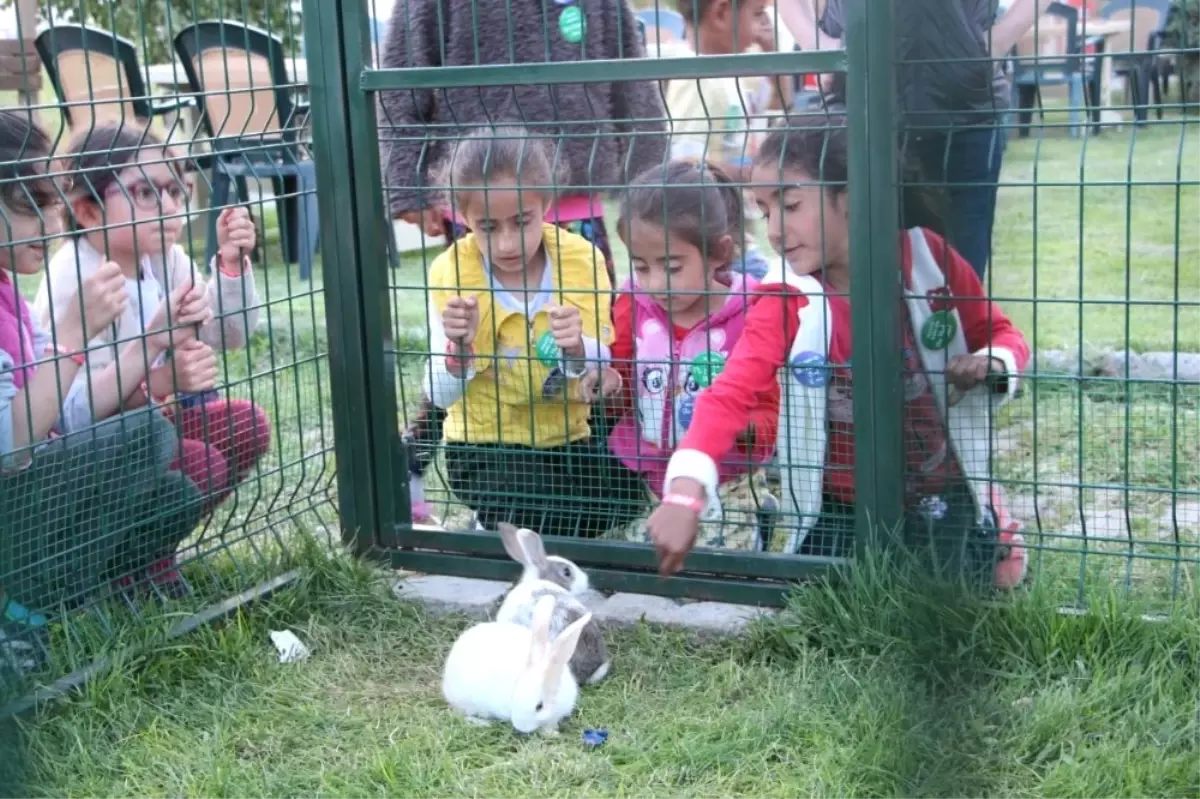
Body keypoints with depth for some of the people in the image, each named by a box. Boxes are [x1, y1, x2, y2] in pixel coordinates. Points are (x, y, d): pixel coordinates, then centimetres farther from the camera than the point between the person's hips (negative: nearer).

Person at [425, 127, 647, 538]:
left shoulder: (581, 260, -8)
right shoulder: (451, 273, -10)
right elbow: (441, 396, -9)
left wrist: (577, 350, -31)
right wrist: (459, 346, -29)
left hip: (566, 437, 3)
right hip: (485, 443, -2)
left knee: (625, 495, -22)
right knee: (555, 520, -28)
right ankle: (498, 522, 6)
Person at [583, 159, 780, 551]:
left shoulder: (751, 316, -11)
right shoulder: (632, 306, 1)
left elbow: (771, 413, -6)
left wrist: (741, 427, -26)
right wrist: (606, 385, -8)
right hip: (639, 481, 4)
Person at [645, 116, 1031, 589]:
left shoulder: (927, 257, -11)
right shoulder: (786, 301, -14)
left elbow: (1000, 334, 5)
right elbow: (730, 394, -28)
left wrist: (992, 365, -21)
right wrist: (685, 491, -44)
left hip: (942, 490, 0)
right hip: (840, 503, 1)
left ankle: (993, 538, 26)